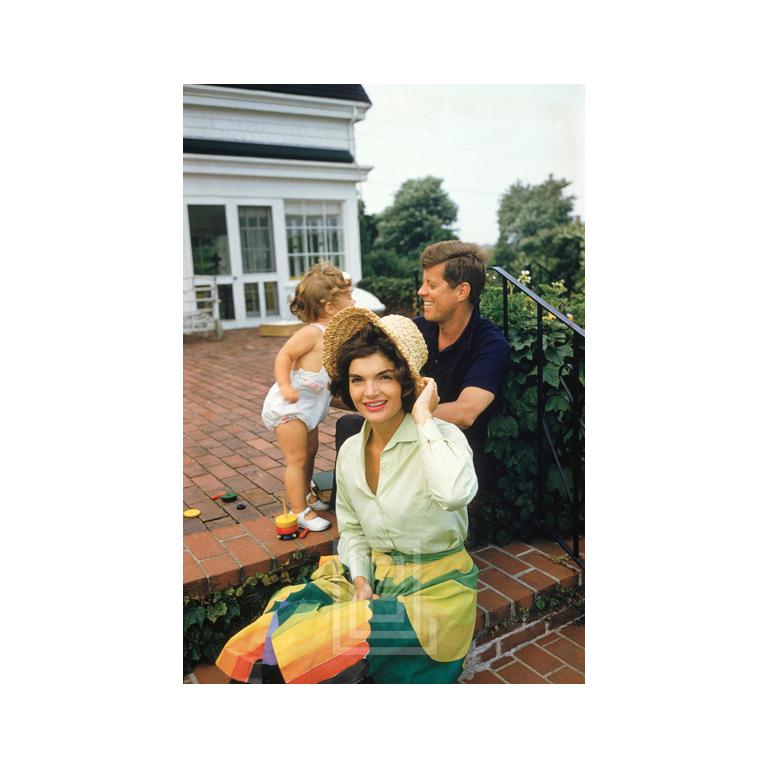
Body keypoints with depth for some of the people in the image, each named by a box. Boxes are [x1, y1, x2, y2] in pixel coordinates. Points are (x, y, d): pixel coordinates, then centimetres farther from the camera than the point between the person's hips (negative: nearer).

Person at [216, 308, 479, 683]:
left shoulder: (441, 437, -17)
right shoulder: (350, 451, 1)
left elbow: (454, 494, -41)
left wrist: (424, 419, -30)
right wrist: (361, 581, -6)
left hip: (436, 589, -5)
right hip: (375, 578, 6)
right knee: (282, 615, -13)